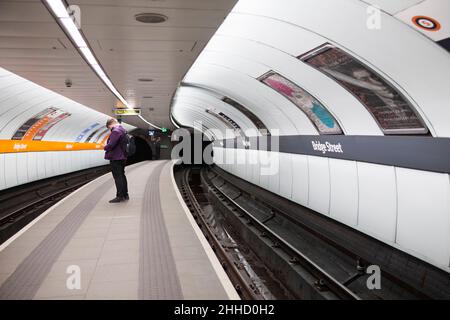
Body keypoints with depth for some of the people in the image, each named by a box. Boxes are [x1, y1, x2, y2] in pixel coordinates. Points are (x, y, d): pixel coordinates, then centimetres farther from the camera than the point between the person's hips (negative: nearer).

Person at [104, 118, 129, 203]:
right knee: (122, 176, 16)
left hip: (115, 158, -10)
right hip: (122, 157, 10)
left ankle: (120, 196, -1)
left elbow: (111, 144, -25)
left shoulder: (115, 131, -17)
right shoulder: (123, 130, 15)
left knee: (118, 177, -5)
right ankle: (125, 195, 22)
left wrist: (105, 147, -4)